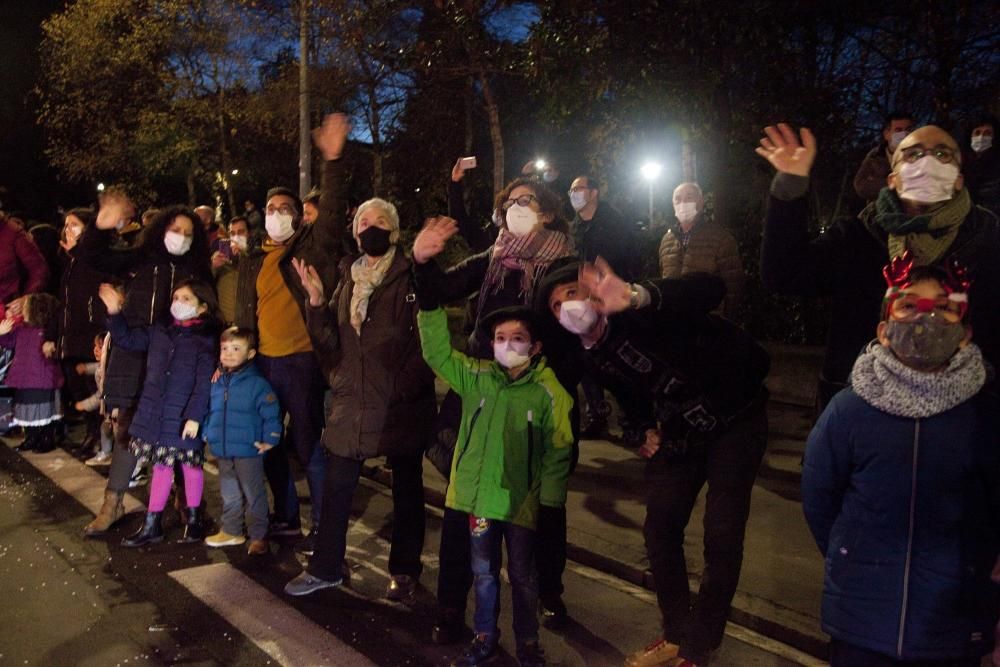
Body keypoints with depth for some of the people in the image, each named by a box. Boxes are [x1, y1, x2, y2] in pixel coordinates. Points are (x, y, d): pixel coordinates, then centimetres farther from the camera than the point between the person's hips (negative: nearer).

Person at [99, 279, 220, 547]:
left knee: (190, 465, 9)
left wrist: (195, 416, -20)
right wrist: (115, 312, 5)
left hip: (184, 418, -5)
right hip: (154, 414, 5)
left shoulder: (205, 338, -9)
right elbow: (127, 339, 19)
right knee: (161, 466, 13)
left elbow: (204, 383, -14)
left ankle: (193, 520, 26)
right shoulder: (160, 330, 8)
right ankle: (152, 524, 22)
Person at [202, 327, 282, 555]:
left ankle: (258, 536, 14)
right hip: (222, 451, 6)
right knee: (229, 494, 19)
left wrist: (269, 440, -15)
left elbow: (272, 414, -12)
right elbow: (209, 411, 20)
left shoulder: (257, 384, -12)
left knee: (254, 494, 4)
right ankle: (231, 531, 33)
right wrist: (207, 433, 13)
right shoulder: (216, 383, 6)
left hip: (248, 451, -6)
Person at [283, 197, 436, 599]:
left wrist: (412, 381, -21)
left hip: (402, 402, -4)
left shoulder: (412, 277, -6)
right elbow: (331, 343, 6)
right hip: (351, 399, 4)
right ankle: (326, 567, 25)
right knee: (337, 486, 9)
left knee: (406, 487, 10)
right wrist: (316, 301, -6)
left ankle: (404, 570, 24)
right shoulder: (348, 280, 10)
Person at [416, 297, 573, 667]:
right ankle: (485, 636, 37)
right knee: (484, 571, 18)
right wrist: (429, 308, -14)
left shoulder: (549, 392, -11)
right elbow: (438, 354, -2)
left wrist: (551, 502, -10)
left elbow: (558, 452, -8)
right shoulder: (476, 376, -1)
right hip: (479, 495, 3)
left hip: (521, 500, -3)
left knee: (522, 575, 14)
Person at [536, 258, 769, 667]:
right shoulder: (591, 357, -3)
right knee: (660, 528, 6)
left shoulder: (637, 314, -25)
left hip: (735, 417, -6)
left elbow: (710, 289, -43)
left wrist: (637, 297, -57)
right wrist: (648, 428, 4)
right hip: (679, 431, 7)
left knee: (722, 537, -7)